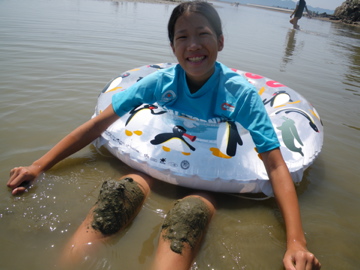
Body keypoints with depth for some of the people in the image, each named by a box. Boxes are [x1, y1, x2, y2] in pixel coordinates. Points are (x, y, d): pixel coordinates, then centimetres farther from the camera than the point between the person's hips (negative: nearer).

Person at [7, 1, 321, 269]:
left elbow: (276, 166, -15)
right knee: (117, 193, -30)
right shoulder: (160, 82, -4)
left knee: (187, 215, -36)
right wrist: (39, 166, -8)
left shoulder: (241, 93, -10)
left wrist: (296, 241, -28)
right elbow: (99, 122, -3)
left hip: (207, 181, -1)